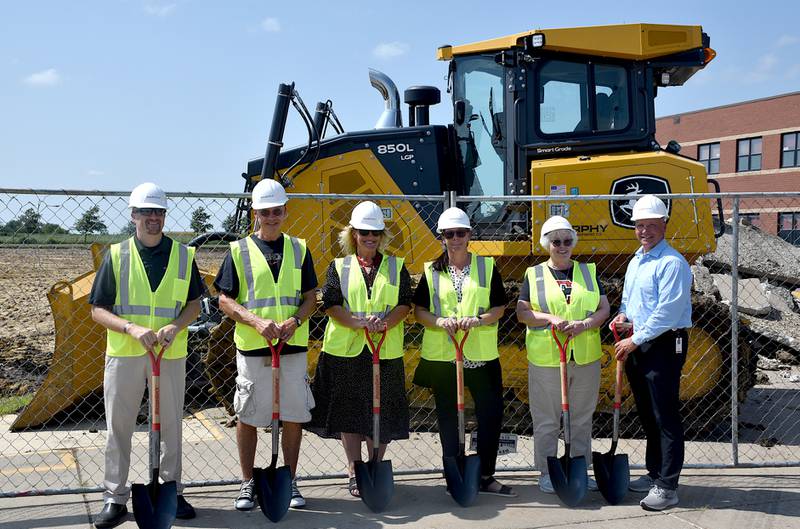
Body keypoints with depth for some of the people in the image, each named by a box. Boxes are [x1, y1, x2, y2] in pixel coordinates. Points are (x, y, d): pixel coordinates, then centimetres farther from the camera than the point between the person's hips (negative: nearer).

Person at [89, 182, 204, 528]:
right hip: (123, 354, -1)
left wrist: (175, 326, -11)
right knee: (118, 428, 5)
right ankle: (115, 498, 16)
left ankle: (172, 491, 24)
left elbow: (194, 303, 9)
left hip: (171, 354, 1)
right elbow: (98, 309, -2)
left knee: (171, 426, 10)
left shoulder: (183, 255, 3)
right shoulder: (116, 255, -1)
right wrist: (132, 328, -19)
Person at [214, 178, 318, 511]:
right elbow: (225, 300, 0)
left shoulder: (299, 249, 9)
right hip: (252, 348, -2)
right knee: (248, 417, 6)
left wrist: (294, 321, -11)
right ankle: (248, 483, 20)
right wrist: (256, 321, -15)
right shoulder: (239, 251, 2)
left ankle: (290, 481, 20)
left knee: (294, 417, 6)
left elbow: (310, 296, 9)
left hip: (293, 346, 2)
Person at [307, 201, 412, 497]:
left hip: (386, 351, 1)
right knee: (348, 412, 4)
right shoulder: (339, 267, 7)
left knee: (382, 414, 5)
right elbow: (332, 305, -3)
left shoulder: (396, 267, 10)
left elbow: (405, 303, 2)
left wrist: (386, 323, -18)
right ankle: (354, 472, 14)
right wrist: (360, 323, -19)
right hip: (346, 351, 0)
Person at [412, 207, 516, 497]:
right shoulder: (431, 271, 7)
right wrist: (440, 322, -15)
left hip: (482, 355, 0)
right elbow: (418, 309, 4)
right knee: (448, 418, 7)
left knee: (491, 414, 0)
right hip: (441, 355, 0)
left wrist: (479, 320, -16)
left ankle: (486, 476, 14)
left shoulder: (487, 267, 6)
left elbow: (499, 307, 3)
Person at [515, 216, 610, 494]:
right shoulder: (534, 275, 4)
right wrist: (550, 318, -16)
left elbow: (604, 308, 7)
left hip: (586, 358, 2)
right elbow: (522, 313, 0)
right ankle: (546, 473, 15)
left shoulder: (588, 271, 10)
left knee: (582, 418, 11)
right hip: (546, 358, -2)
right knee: (546, 420, 4)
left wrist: (585, 324, -13)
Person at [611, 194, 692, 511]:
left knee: (665, 417, -6)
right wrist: (623, 314, 5)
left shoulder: (671, 263, -14)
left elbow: (667, 312, -21)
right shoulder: (635, 262, 15)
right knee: (647, 414, 16)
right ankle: (654, 474, 28)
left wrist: (635, 341, -17)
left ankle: (667, 487, -2)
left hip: (664, 346, -9)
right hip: (637, 347, 9)